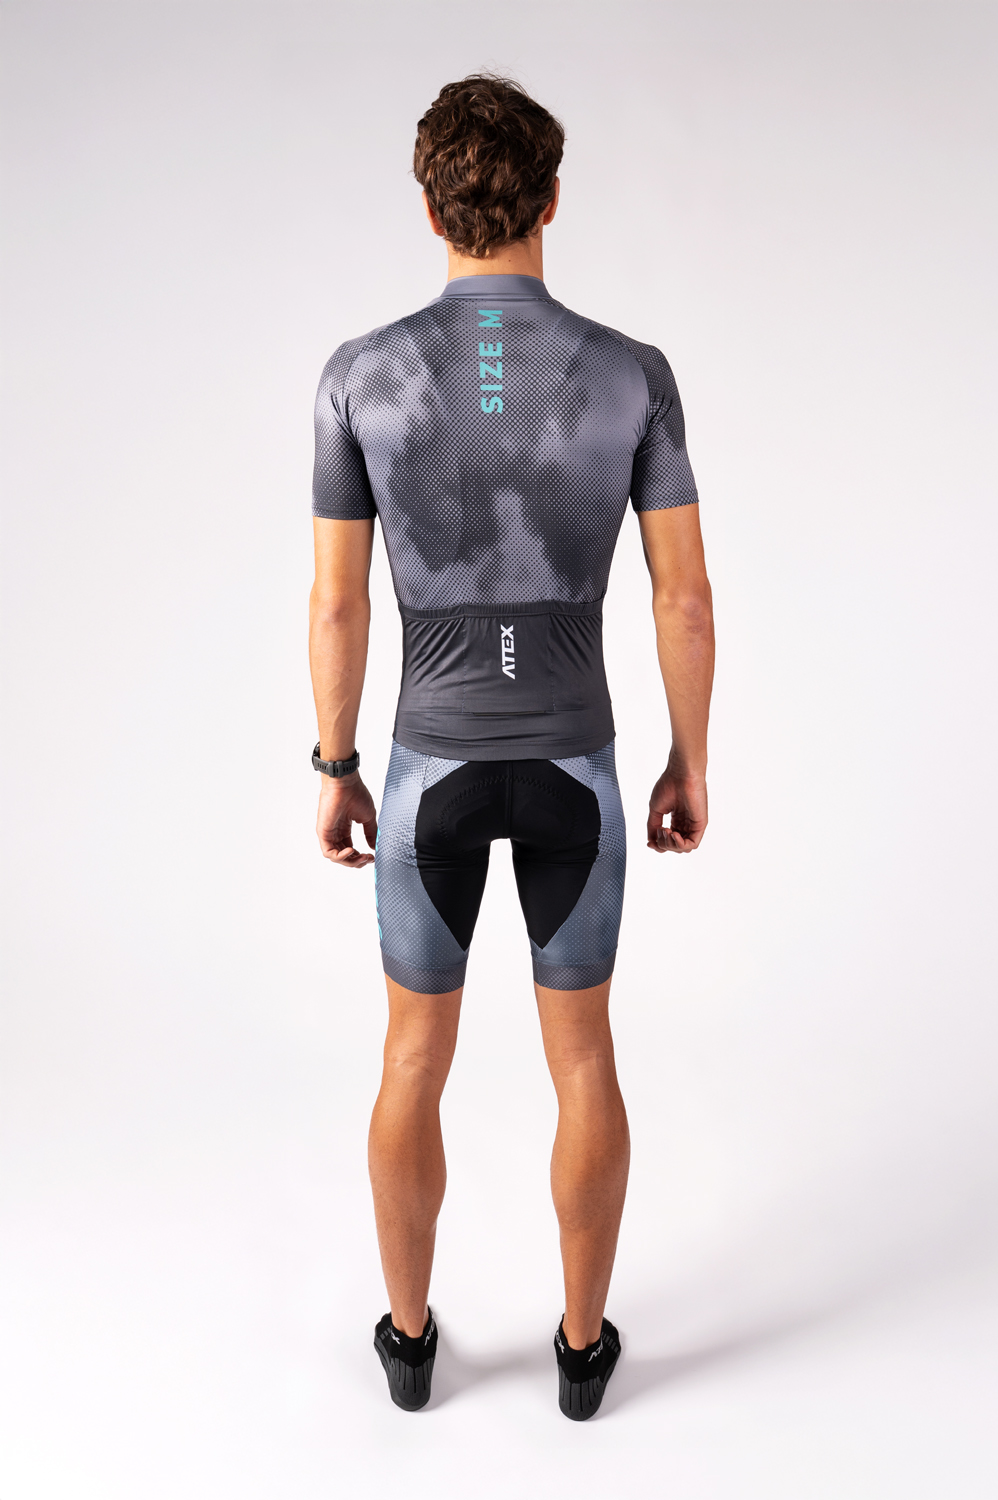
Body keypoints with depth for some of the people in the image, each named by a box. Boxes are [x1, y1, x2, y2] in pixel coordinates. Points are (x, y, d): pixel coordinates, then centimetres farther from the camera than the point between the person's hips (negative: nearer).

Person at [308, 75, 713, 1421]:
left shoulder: (362, 376, -9)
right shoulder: (632, 375, -9)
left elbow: (337, 607, -6)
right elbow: (685, 599, -7)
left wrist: (333, 776, 7)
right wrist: (690, 766, 7)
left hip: (433, 769, 0)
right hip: (571, 768, 0)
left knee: (418, 1052, 18)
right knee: (581, 1053, 17)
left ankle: (410, 1336, 34)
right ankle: (583, 1343, 31)